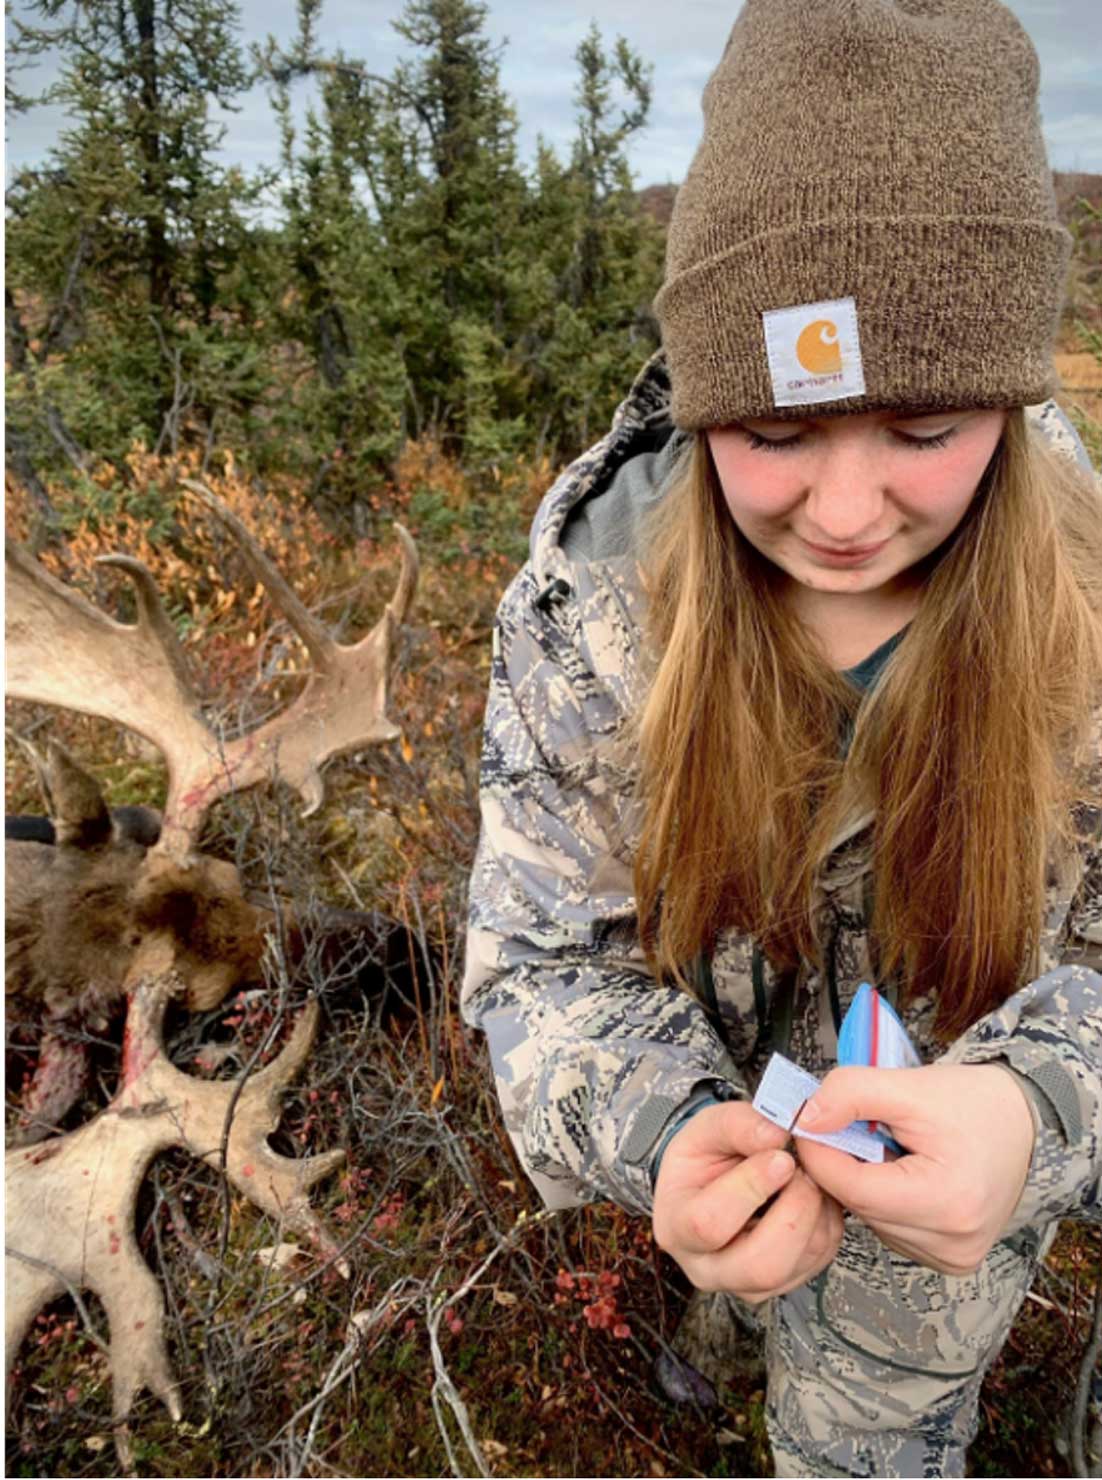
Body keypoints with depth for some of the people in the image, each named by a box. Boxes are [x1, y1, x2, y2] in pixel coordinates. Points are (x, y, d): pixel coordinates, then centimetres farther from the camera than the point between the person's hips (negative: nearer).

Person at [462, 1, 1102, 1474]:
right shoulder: (587, 606, -26)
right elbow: (549, 954, -21)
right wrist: (660, 1133, -41)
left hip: (965, 1179, 0)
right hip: (742, 1140, 1)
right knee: (800, 1337, 33)